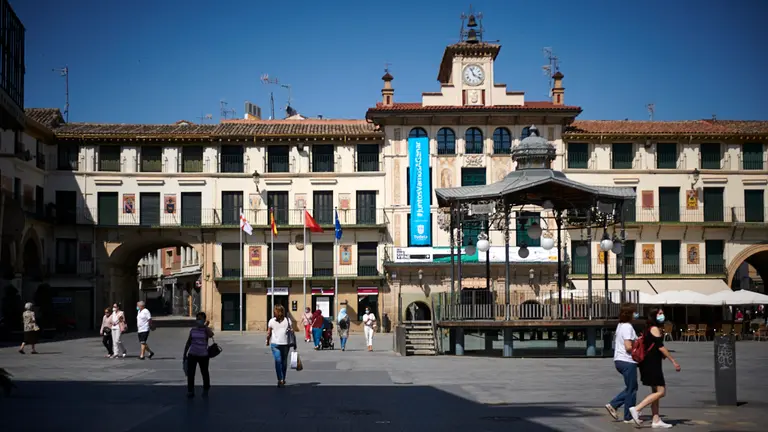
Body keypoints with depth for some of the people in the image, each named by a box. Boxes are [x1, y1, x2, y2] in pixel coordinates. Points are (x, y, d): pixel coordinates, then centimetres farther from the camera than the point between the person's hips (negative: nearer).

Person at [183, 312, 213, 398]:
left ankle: (205, 391, 29)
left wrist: (204, 326, -21)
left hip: (203, 355, -2)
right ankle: (190, 392, 1)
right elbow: (188, 342, 12)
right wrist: (185, 354, 11)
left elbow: (211, 335, -29)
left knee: (205, 373, 11)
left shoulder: (206, 329, -4)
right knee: (190, 374, -6)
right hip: (192, 355, 2)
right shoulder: (192, 330, 4)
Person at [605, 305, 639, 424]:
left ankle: (613, 405, 12)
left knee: (631, 387, 19)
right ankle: (628, 417, 9)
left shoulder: (620, 325, 13)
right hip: (627, 361, -9)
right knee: (631, 389, 2)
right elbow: (628, 347, -24)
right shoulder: (628, 327, -17)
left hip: (619, 360, 9)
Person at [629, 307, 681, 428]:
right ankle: (636, 409, -14)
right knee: (661, 391, -10)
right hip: (652, 364, -10)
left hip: (648, 363, 10)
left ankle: (656, 421, 13)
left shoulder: (648, 329, 17)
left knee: (655, 391, 12)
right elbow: (660, 347, -17)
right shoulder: (655, 329, -11)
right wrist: (674, 361, -17)